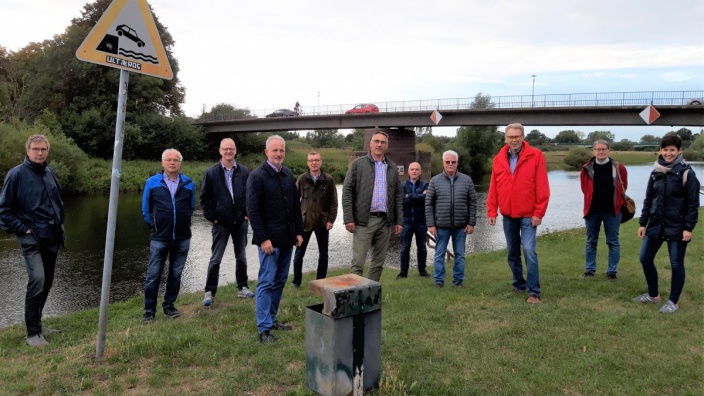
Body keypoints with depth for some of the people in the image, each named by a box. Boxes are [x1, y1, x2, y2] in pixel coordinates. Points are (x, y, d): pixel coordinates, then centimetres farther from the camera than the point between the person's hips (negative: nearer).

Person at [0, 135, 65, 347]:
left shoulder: (49, 173, 10)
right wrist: (21, 229, -11)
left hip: (52, 237, 7)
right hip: (32, 238, -7)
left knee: (47, 282, 13)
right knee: (37, 280, -18)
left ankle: (37, 324, 28)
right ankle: (33, 333, -8)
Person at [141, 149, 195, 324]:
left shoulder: (189, 184, 1)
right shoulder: (152, 183, -2)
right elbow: (146, 210, 8)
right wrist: (156, 225, 10)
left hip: (182, 238, 2)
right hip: (159, 238, -1)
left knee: (175, 274, 10)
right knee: (153, 275, 2)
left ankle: (169, 306, 24)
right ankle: (149, 310, 13)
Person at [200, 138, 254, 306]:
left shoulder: (244, 172, -2)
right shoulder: (211, 172, -5)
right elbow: (204, 198, -2)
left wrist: (248, 214, 0)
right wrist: (212, 218, -5)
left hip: (241, 222, 2)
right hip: (221, 223, -2)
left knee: (241, 257, 13)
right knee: (215, 259, 3)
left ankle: (242, 288, 26)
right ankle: (210, 292, 14)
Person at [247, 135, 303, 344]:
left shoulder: (288, 175, 10)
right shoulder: (257, 176, -9)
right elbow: (253, 210, -13)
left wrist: (299, 232, 9)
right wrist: (263, 238, -17)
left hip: (287, 238, 7)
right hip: (269, 238, -6)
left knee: (280, 281, 13)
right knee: (267, 283, -2)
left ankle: (271, 319, 26)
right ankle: (264, 329, 6)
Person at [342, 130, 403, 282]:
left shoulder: (392, 168, 13)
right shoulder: (358, 164, 1)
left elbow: (398, 195, 13)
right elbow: (347, 191, -4)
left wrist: (399, 221, 6)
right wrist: (348, 218, -11)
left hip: (385, 220, 4)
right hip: (364, 220, -4)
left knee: (378, 262, 10)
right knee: (358, 262, -5)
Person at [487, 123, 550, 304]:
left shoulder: (536, 156, -6)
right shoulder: (498, 159, 6)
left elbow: (542, 188, -9)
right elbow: (493, 188, 6)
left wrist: (539, 213, -13)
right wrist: (491, 211, 1)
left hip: (528, 215, -4)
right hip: (508, 215, 5)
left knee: (529, 251, -11)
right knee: (512, 253, 13)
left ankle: (534, 291, -1)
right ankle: (519, 285, 29)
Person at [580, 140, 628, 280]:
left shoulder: (618, 168, -5)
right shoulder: (587, 168, -3)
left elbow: (623, 186, 10)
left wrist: (616, 200, 12)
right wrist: (594, 199, 10)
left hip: (612, 211, -1)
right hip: (592, 210, 1)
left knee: (613, 242, 6)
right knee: (591, 241, 9)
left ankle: (612, 271, 15)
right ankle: (589, 269, 20)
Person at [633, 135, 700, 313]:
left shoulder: (686, 173, -9)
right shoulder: (655, 173, 7)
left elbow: (693, 203, -10)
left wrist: (689, 227, -15)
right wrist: (642, 223, 8)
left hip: (677, 227, -6)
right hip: (656, 225, 6)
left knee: (676, 264, 3)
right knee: (645, 259, 9)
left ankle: (673, 302, 17)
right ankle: (653, 295, 27)